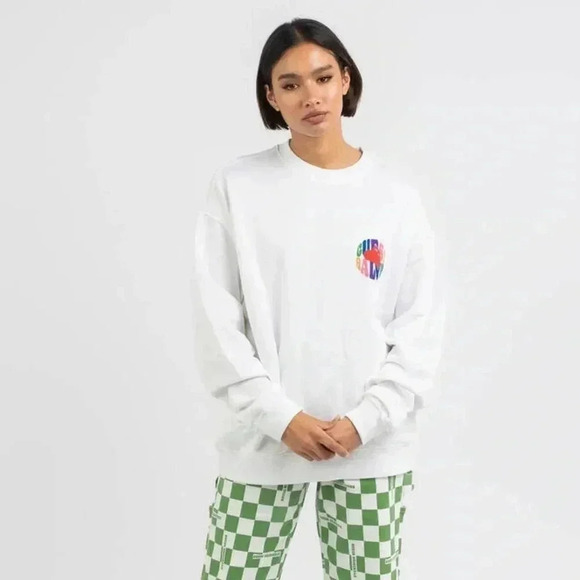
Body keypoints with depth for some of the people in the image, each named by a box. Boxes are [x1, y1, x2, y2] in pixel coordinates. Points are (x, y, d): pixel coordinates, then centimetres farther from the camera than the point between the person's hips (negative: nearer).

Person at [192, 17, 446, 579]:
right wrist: (281, 416, -11)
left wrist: (363, 421, -9)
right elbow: (216, 321, -5)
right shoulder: (236, 185, -2)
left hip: (374, 447, 1)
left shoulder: (395, 195, 1)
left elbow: (420, 328, 0)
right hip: (261, 442, -1)